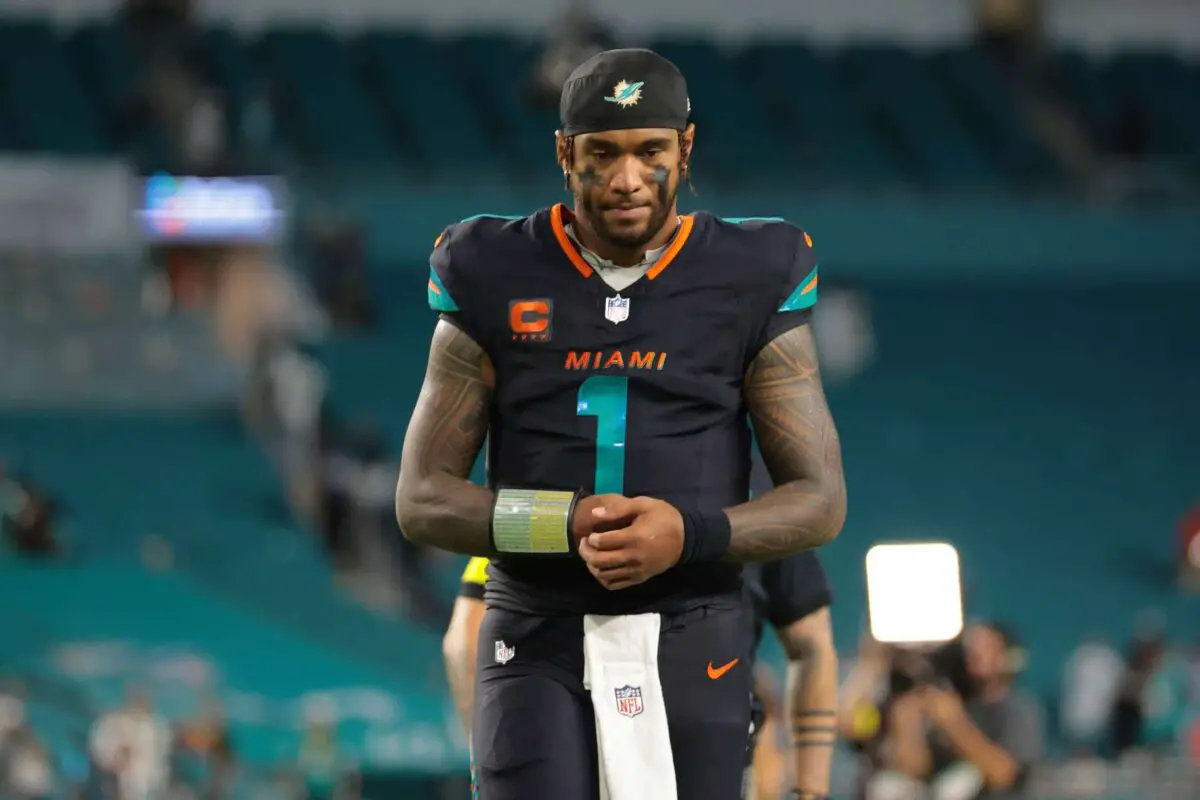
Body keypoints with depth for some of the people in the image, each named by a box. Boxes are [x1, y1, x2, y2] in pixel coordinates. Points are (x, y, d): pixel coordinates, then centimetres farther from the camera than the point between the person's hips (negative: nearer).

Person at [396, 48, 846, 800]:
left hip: (692, 645, 1)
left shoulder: (747, 282, 2)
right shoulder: (499, 283, 2)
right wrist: (569, 527, -16)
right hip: (540, 645, -1)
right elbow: (423, 500, 2)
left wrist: (689, 534, -17)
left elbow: (822, 500, 2)